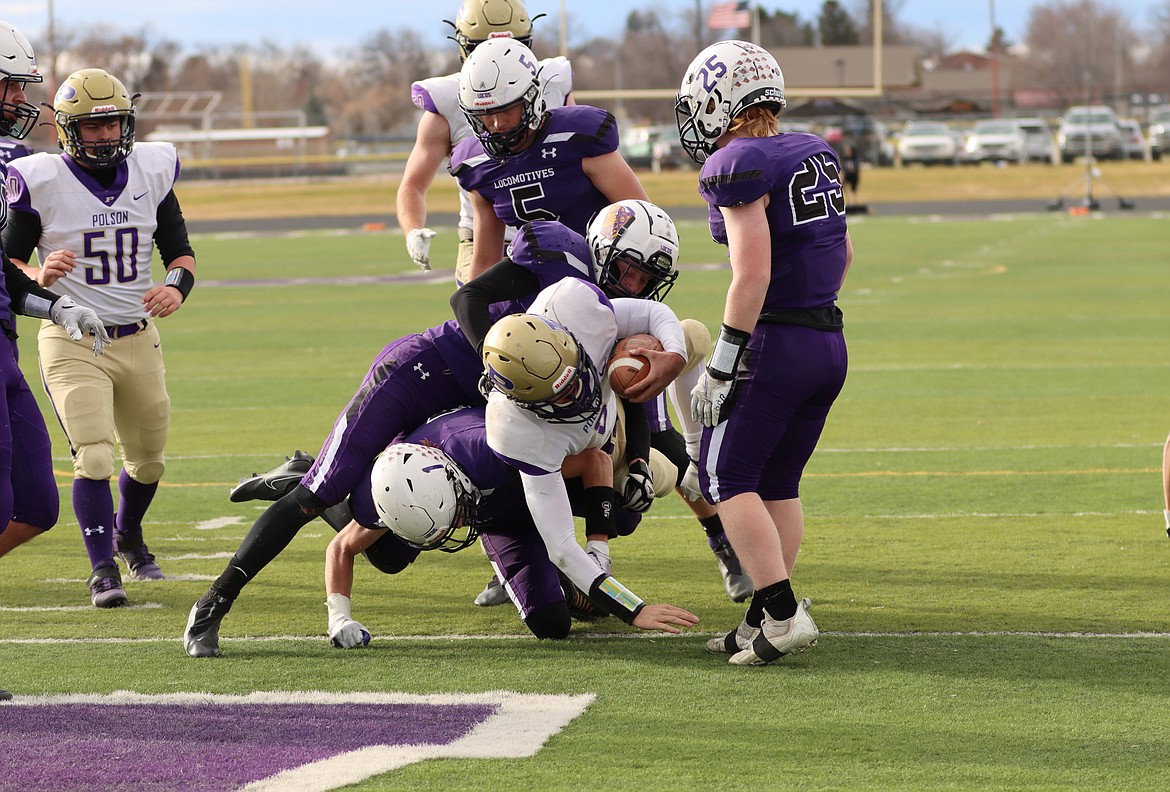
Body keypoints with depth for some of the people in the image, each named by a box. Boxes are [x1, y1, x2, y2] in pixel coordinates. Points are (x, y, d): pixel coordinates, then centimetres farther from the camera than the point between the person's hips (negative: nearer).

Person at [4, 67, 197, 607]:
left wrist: (176, 287, -12)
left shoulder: (152, 171, 2)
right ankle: (103, 569, -10)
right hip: (72, 342, -5)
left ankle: (127, 533, 46)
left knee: (147, 458, 17)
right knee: (94, 457, -18)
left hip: (138, 340, 5)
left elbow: (180, 251, 10)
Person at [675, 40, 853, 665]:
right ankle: (768, 618, 14)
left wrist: (723, 365, -16)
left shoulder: (739, 165, -14)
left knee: (727, 478, 0)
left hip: (773, 342, -8)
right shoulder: (814, 154, 11)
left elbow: (752, 274, -20)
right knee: (778, 484, 14)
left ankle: (782, 612, -10)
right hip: (830, 344, 8)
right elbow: (842, 254, 19)